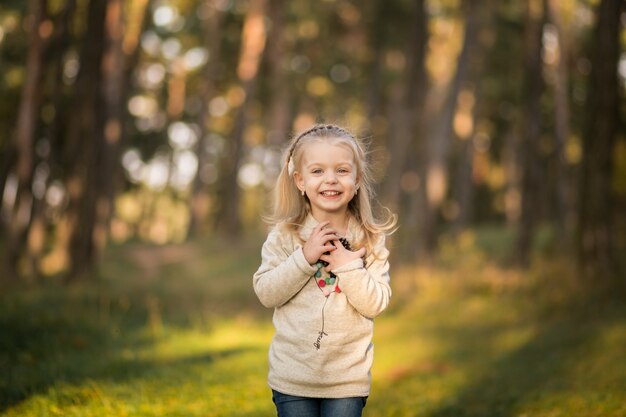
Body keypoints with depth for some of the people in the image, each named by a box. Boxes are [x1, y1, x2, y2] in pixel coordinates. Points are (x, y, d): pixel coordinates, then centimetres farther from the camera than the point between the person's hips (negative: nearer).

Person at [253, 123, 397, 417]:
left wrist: (348, 266, -19)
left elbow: (377, 303, -7)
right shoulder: (284, 235, -4)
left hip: (348, 378, 0)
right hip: (293, 376, 0)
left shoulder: (370, 239, -4)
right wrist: (304, 258, -19)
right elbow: (265, 293, -10)